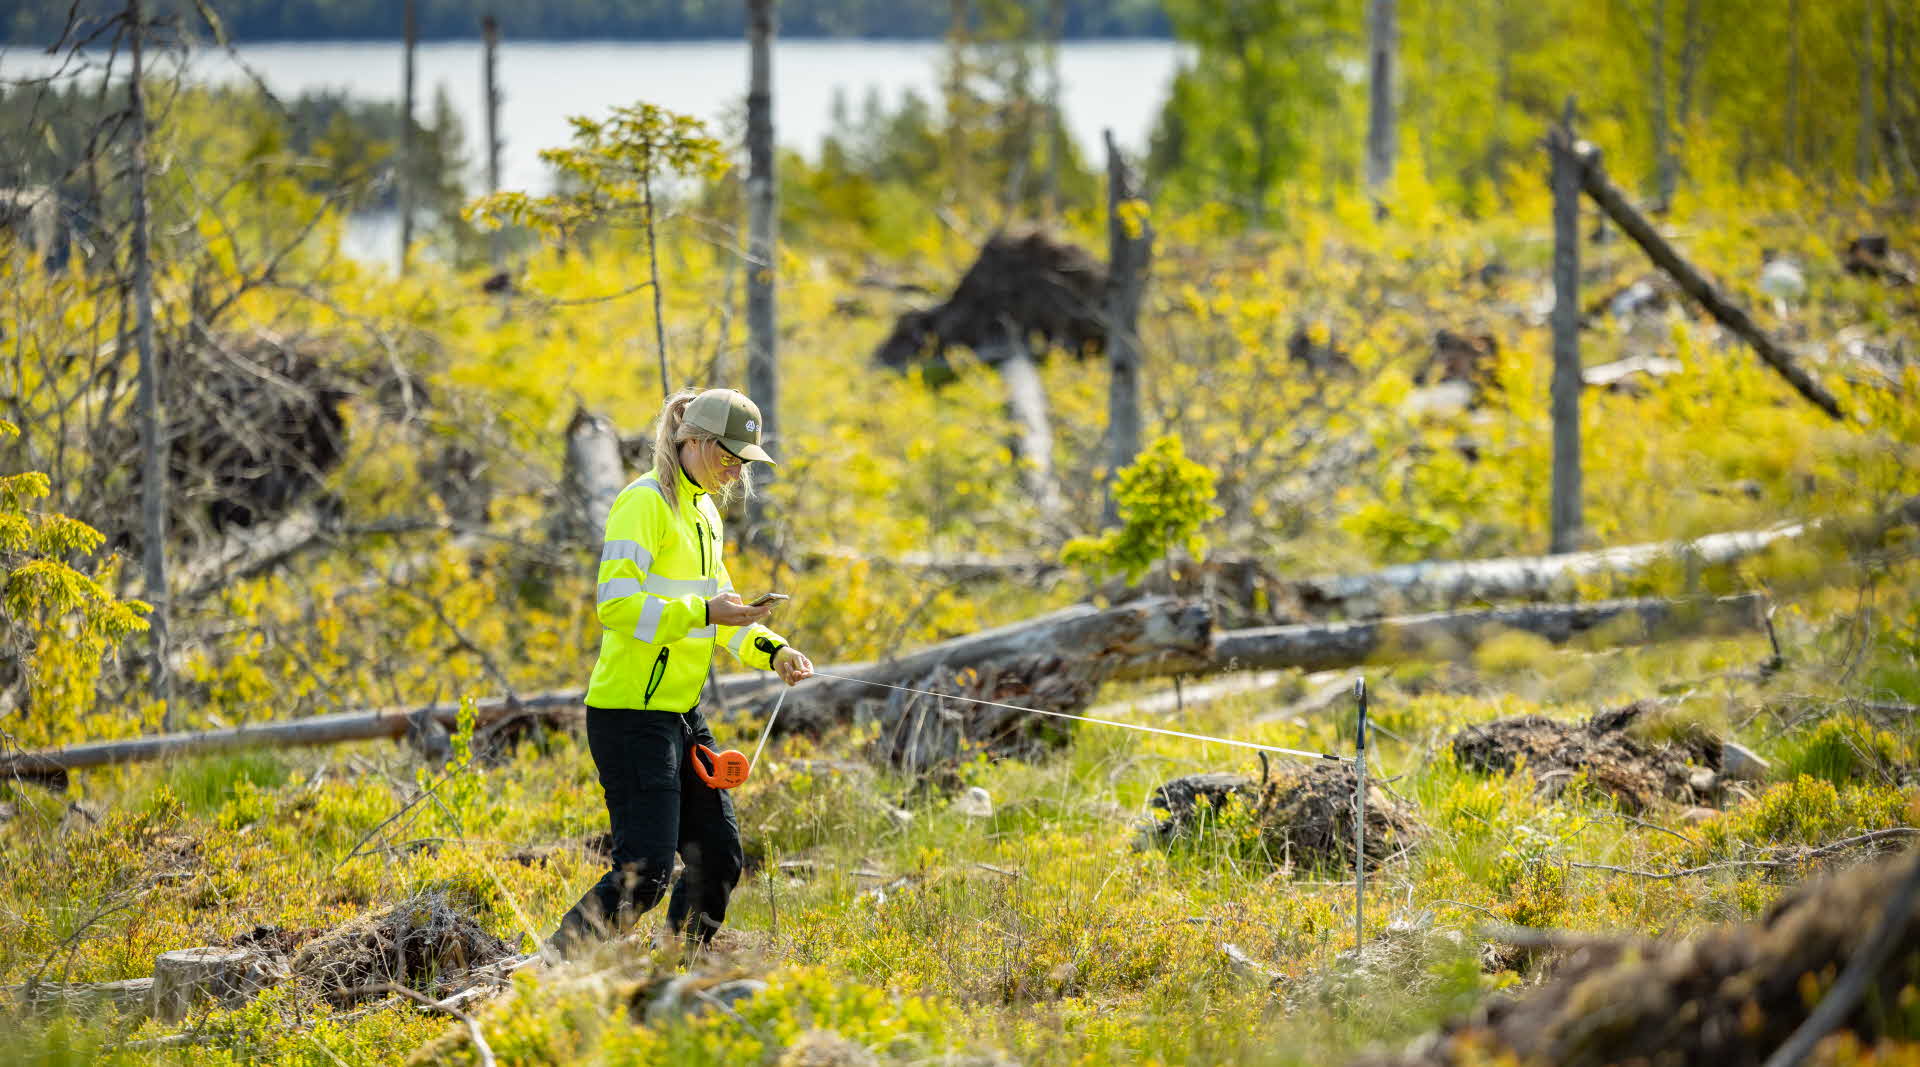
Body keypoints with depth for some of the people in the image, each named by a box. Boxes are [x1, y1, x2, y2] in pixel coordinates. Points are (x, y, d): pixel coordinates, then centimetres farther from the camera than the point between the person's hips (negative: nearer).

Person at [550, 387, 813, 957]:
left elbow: (720, 604, 23)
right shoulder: (645, 503, -13)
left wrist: (771, 650, 5)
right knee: (645, 872, -14)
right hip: (631, 713, -10)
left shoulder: (704, 512, 17)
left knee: (719, 859, 9)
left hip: (682, 712, 10)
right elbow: (616, 604, -22)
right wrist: (704, 613, -27)